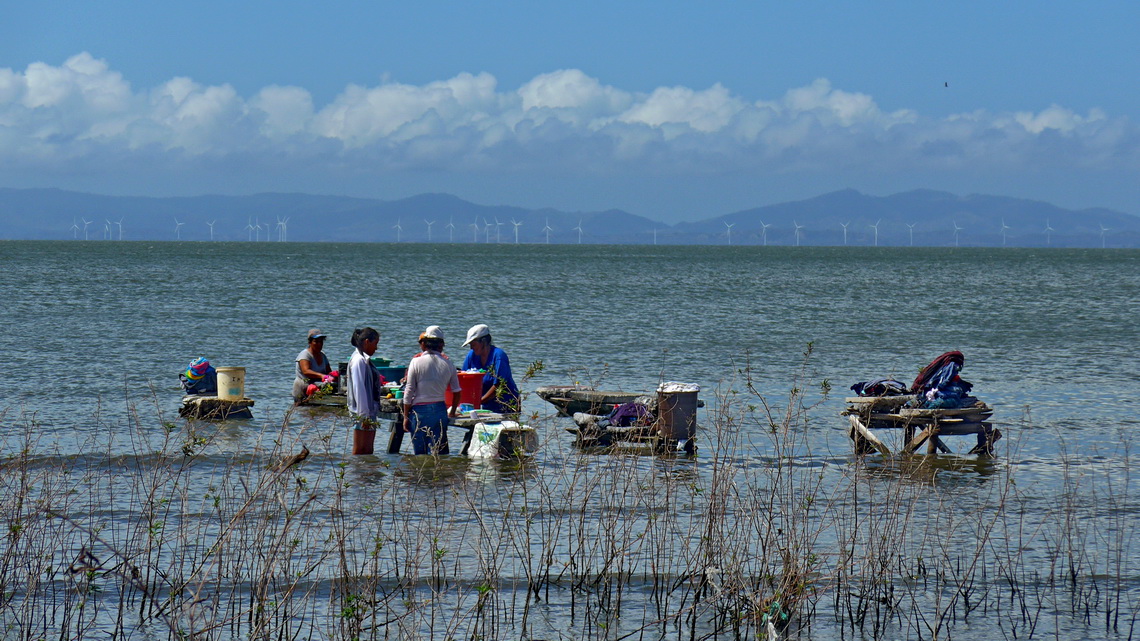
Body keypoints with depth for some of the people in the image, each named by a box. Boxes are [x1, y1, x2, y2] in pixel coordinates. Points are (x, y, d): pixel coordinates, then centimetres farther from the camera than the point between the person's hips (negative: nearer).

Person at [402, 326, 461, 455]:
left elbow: (409, 391, -4)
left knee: (420, 453, 3)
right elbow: (457, 391, 7)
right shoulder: (448, 364, 3)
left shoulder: (416, 362, -5)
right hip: (440, 409, 2)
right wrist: (452, 412, 22)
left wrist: (406, 416, 3)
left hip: (419, 410, -2)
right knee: (440, 452, 3)